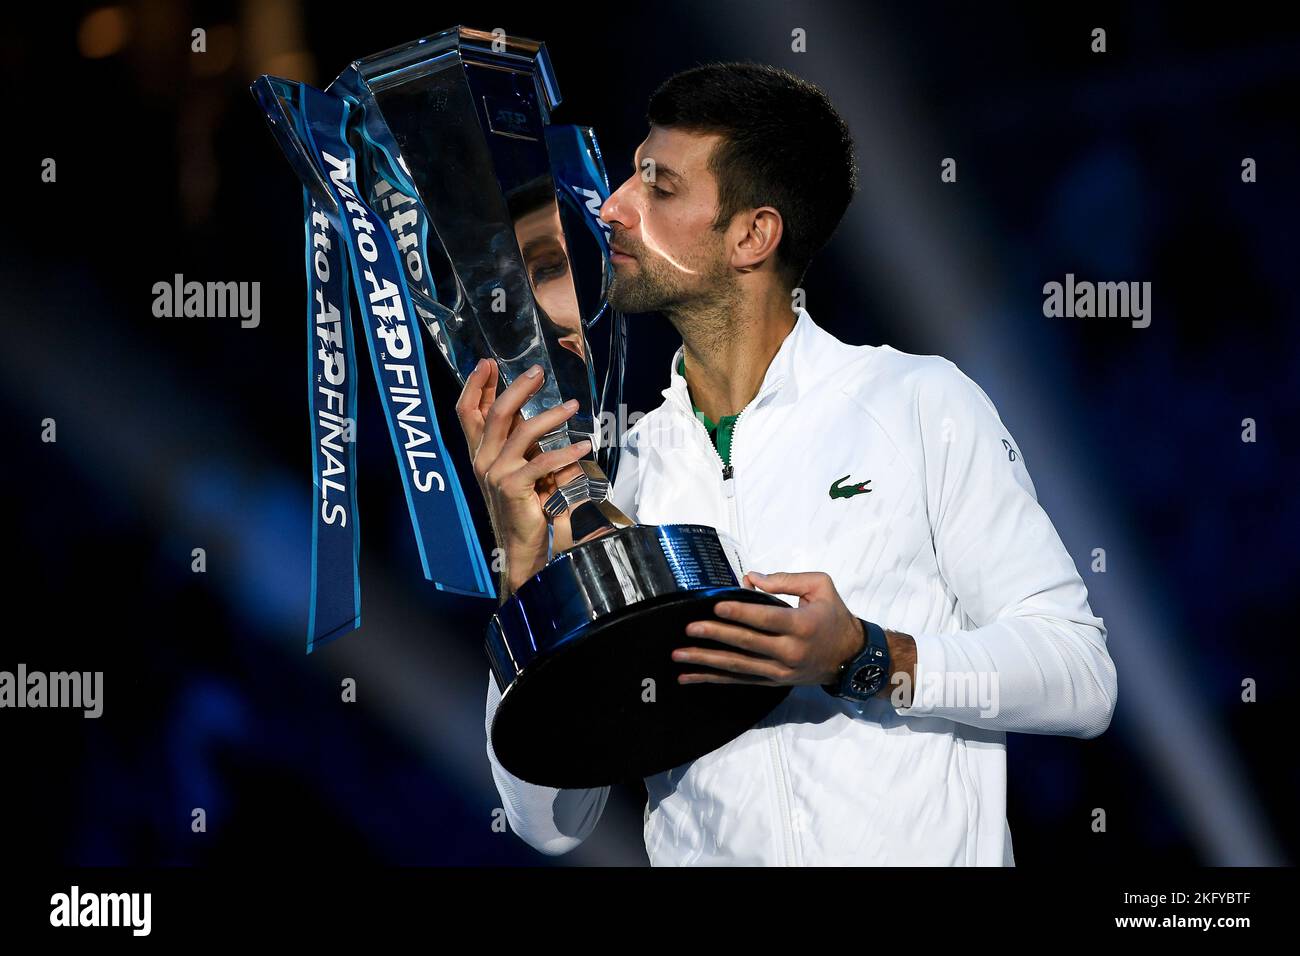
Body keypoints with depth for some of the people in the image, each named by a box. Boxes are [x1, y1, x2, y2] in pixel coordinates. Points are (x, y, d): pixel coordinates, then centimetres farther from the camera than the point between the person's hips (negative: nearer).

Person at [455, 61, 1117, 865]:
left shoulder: (922, 403, 3)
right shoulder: (595, 478, 10)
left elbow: (1082, 677, -1)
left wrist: (865, 661, -14)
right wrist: (526, 561, -3)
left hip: (920, 849, -1)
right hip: (711, 857, 1)